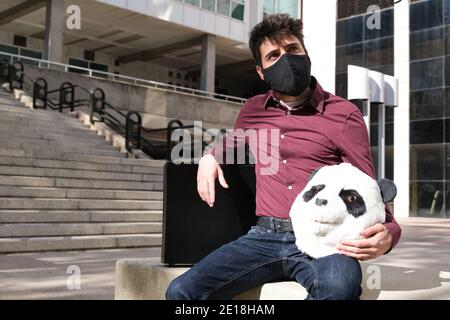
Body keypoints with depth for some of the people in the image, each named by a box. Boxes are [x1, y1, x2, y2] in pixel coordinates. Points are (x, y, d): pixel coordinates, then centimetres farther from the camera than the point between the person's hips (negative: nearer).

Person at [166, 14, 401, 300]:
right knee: (181, 291, -20)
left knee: (339, 288, -40)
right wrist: (209, 156, 15)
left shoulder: (344, 115, 3)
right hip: (266, 236, 3)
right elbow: (233, 142, 38)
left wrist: (388, 233, -19)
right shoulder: (253, 110, 15)